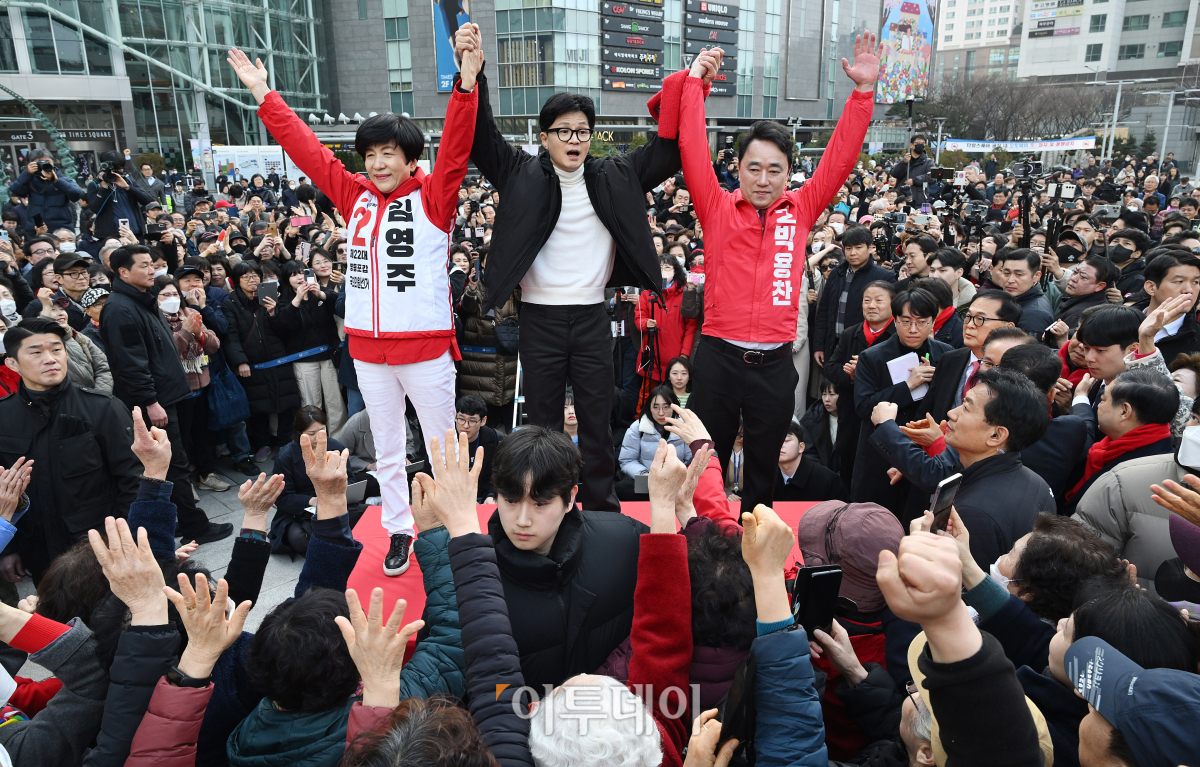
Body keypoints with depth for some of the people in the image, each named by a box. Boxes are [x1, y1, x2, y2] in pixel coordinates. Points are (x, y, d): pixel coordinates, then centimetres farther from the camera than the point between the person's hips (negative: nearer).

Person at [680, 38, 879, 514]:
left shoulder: (801, 210, 6)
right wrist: (695, 82, -3)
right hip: (719, 357, -2)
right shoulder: (717, 210, 0)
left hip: (776, 362, 2)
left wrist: (863, 91, 0)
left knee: (764, 466, 15)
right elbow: (692, 149, -4)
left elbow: (841, 158, 4)